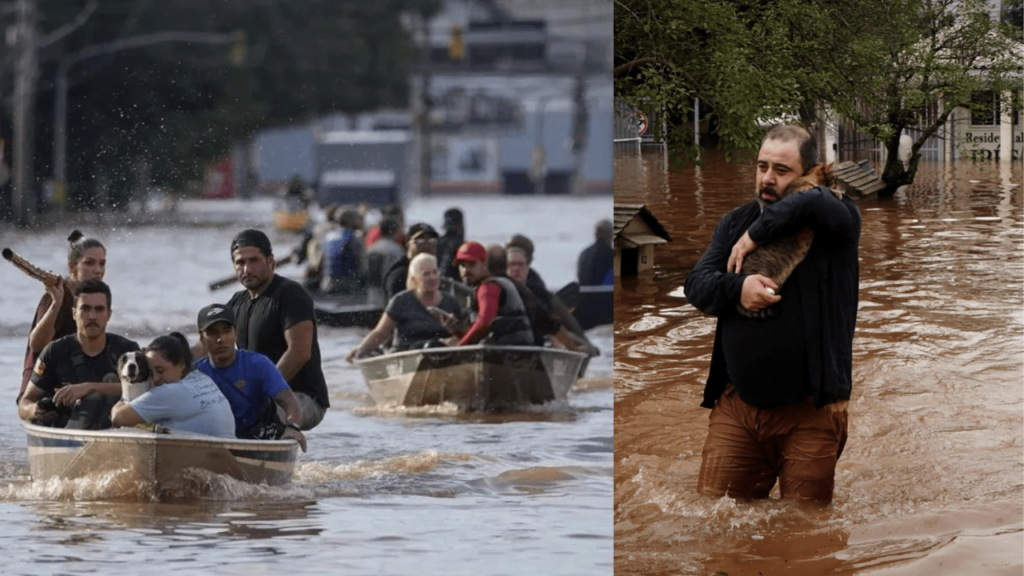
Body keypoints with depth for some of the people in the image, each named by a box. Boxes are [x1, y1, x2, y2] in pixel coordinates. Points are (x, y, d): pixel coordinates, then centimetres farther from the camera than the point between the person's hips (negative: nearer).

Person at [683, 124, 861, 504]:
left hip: (809, 413, -4)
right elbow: (696, 286, 6)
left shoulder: (836, 220, -3)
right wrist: (736, 287, -16)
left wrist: (757, 234, -16)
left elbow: (817, 205, -28)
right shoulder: (735, 223, 14)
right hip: (736, 408, 4)